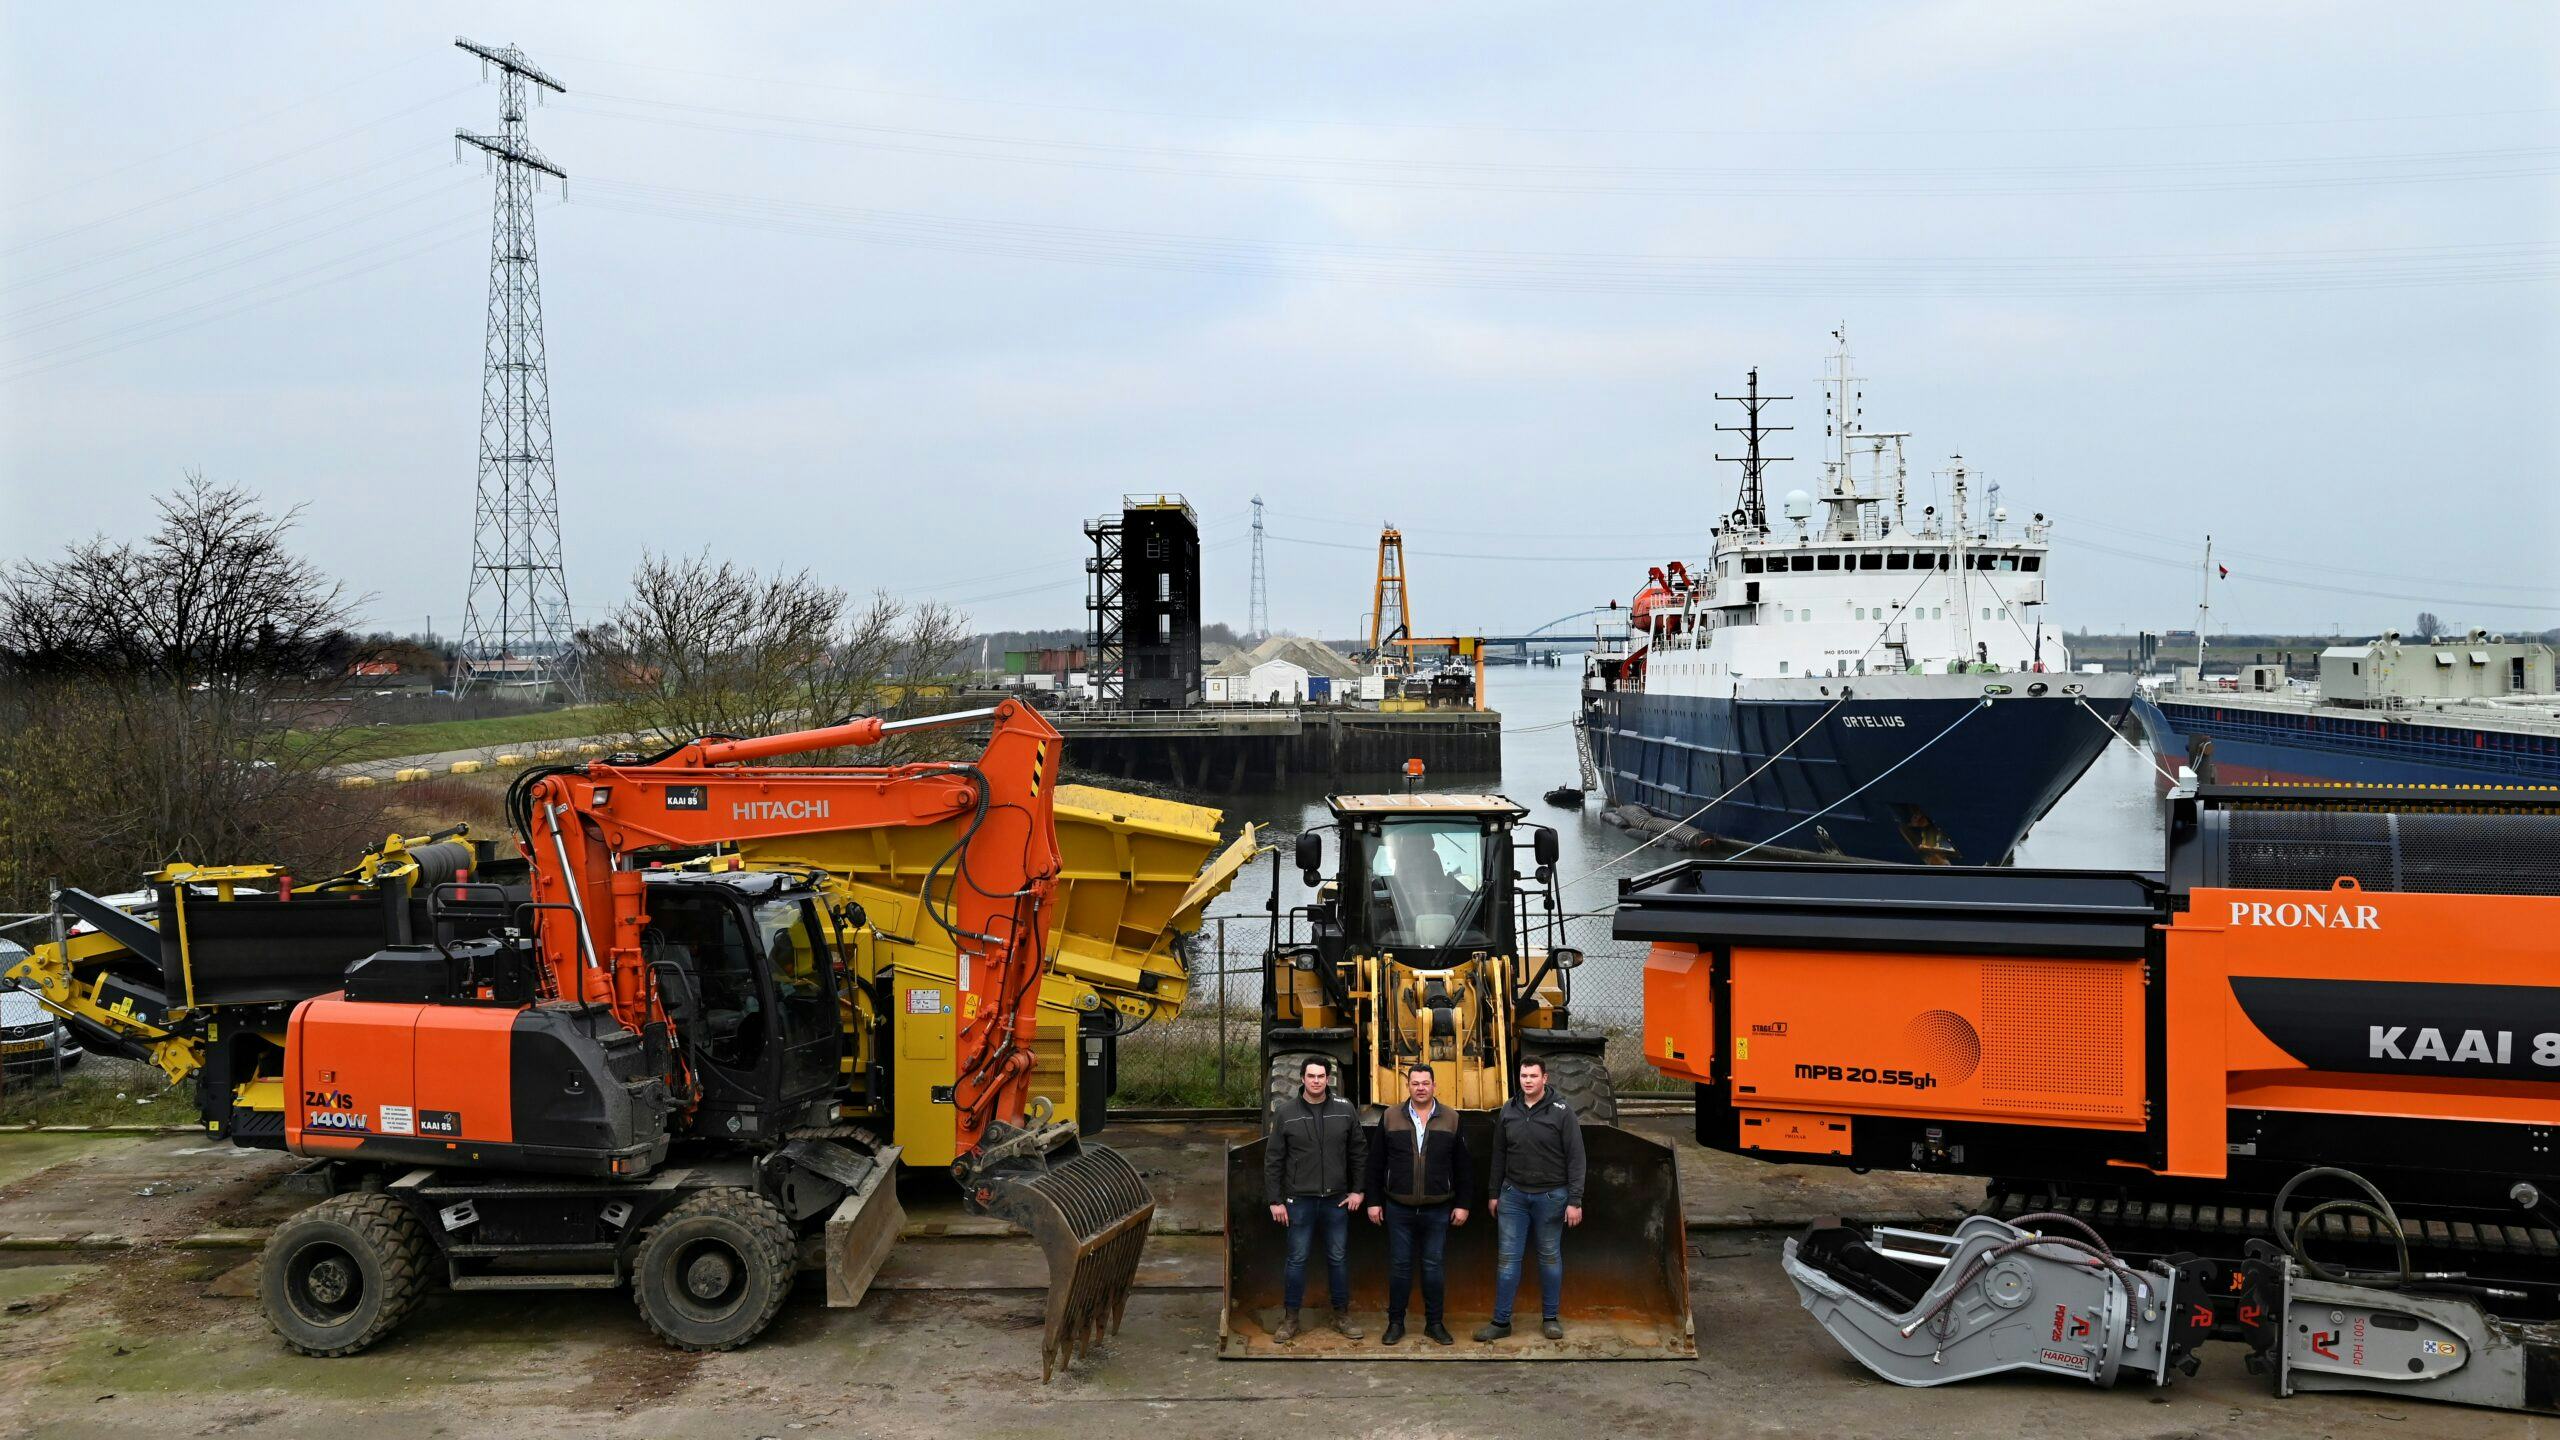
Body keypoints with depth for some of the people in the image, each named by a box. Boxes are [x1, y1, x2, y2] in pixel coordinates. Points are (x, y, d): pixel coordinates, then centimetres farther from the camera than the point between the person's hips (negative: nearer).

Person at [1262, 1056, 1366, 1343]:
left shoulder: (1345, 1109, -1)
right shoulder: (1285, 1112, -5)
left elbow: (1359, 1152, 6)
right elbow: (1273, 1159, -2)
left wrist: (1357, 1190, 2)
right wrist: (1275, 1200, -4)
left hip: (1337, 1199, 1)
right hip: (1299, 1199, -1)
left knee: (1339, 1258, 9)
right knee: (1297, 1259, 4)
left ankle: (1341, 1316, 21)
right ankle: (1290, 1319, 15)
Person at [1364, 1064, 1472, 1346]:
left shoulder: (1451, 1119, 2)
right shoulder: (1390, 1118, 2)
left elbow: (1463, 1167, 5)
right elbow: (1376, 1164, 5)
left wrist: (1463, 1204, 2)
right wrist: (1374, 1201, 2)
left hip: (1438, 1210, 0)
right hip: (1398, 1209, 0)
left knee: (1433, 1266, 7)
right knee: (1399, 1266, 5)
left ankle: (1434, 1323, 18)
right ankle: (1395, 1322, 16)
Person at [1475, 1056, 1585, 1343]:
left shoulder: (1561, 1113, -9)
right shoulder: (1508, 1112, 3)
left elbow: (1575, 1158, -9)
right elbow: (1499, 1155, 12)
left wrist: (1574, 1201, -13)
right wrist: (1494, 1193, 12)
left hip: (1550, 1197, -3)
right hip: (1513, 1195, 3)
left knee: (1550, 1256, 9)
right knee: (1507, 1257, 2)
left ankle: (1551, 1318, 21)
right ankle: (1501, 1322, 7)